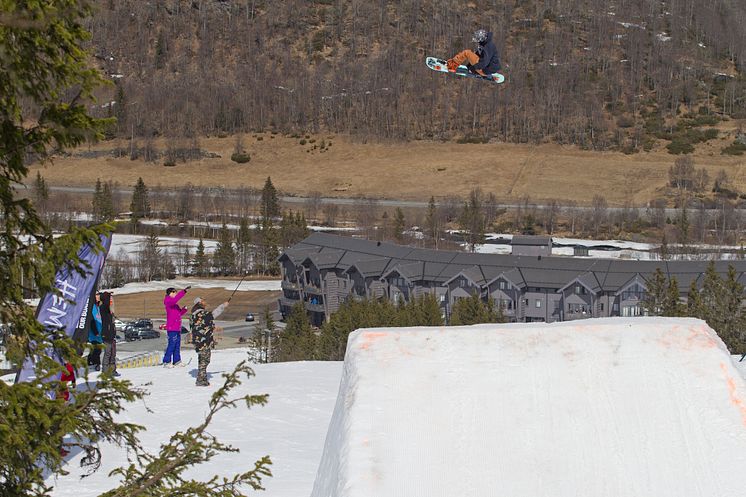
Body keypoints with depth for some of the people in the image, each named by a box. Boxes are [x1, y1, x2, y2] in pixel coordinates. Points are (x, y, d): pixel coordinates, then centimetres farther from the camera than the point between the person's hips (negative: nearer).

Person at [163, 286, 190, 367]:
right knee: (171, 344, -9)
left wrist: (184, 309, 5)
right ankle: (166, 362, -4)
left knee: (177, 345, 12)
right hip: (171, 328, -9)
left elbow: (180, 313, 24)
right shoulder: (168, 301, -9)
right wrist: (184, 291, -34)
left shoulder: (175, 304, 18)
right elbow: (175, 299, -31)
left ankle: (176, 361, 19)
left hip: (177, 328, 9)